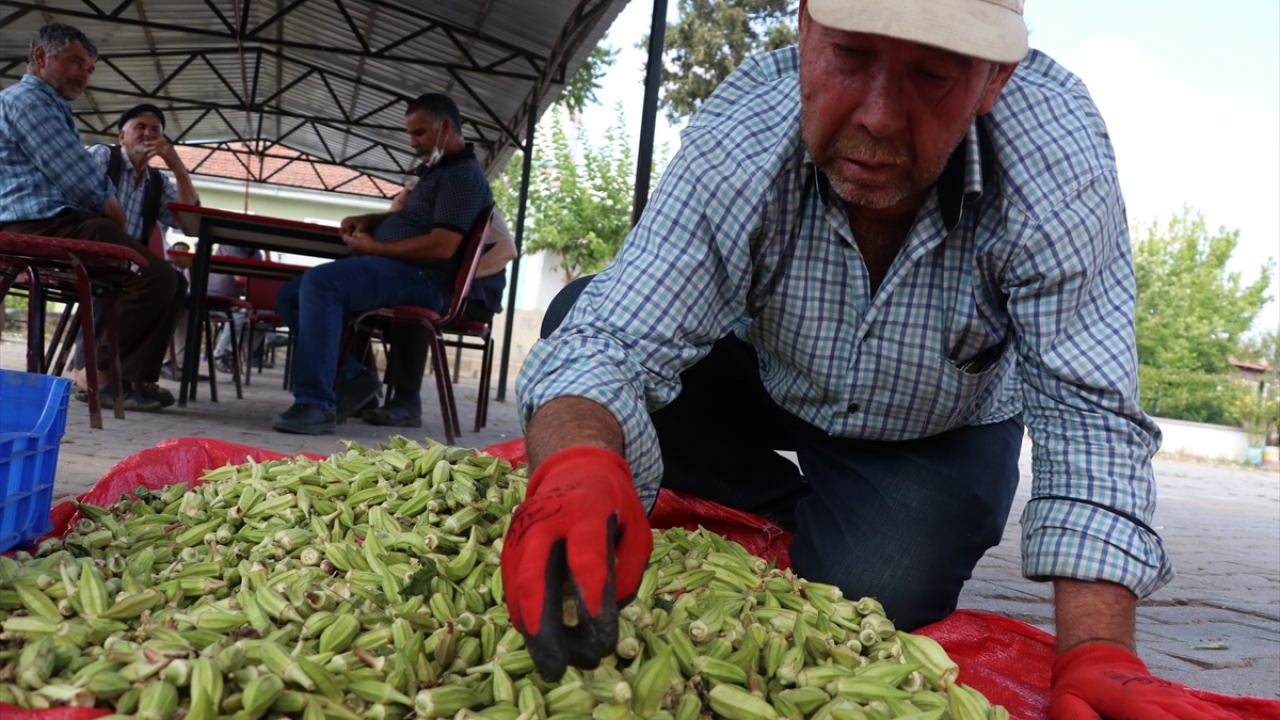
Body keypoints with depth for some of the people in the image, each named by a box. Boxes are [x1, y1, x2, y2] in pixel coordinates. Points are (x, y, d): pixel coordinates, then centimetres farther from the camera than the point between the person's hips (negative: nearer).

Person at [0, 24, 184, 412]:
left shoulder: (52, 108, 29)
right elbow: (74, 176, -16)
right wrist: (112, 209, 2)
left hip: (63, 223, 11)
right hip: (45, 225, -11)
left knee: (170, 282, 7)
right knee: (156, 274, -23)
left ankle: (135, 379, -2)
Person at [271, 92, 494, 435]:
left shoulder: (463, 175, -8)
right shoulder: (438, 168, 25)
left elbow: (441, 246, -20)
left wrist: (373, 247, -12)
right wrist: (369, 221, 18)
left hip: (419, 277, -11)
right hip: (392, 269, 11)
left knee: (319, 282, -32)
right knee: (290, 296, 8)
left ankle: (316, 404, -33)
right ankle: (352, 375, -3)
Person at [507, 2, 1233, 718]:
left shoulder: (1057, 140, -32)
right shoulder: (739, 137, -31)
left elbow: (1084, 410, -32)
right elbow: (608, 342, -35)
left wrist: (1098, 655, -42)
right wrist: (578, 471, -58)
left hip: (939, 432, -1)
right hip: (765, 384, 2)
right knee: (578, 309, -19)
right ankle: (798, 518, -2)